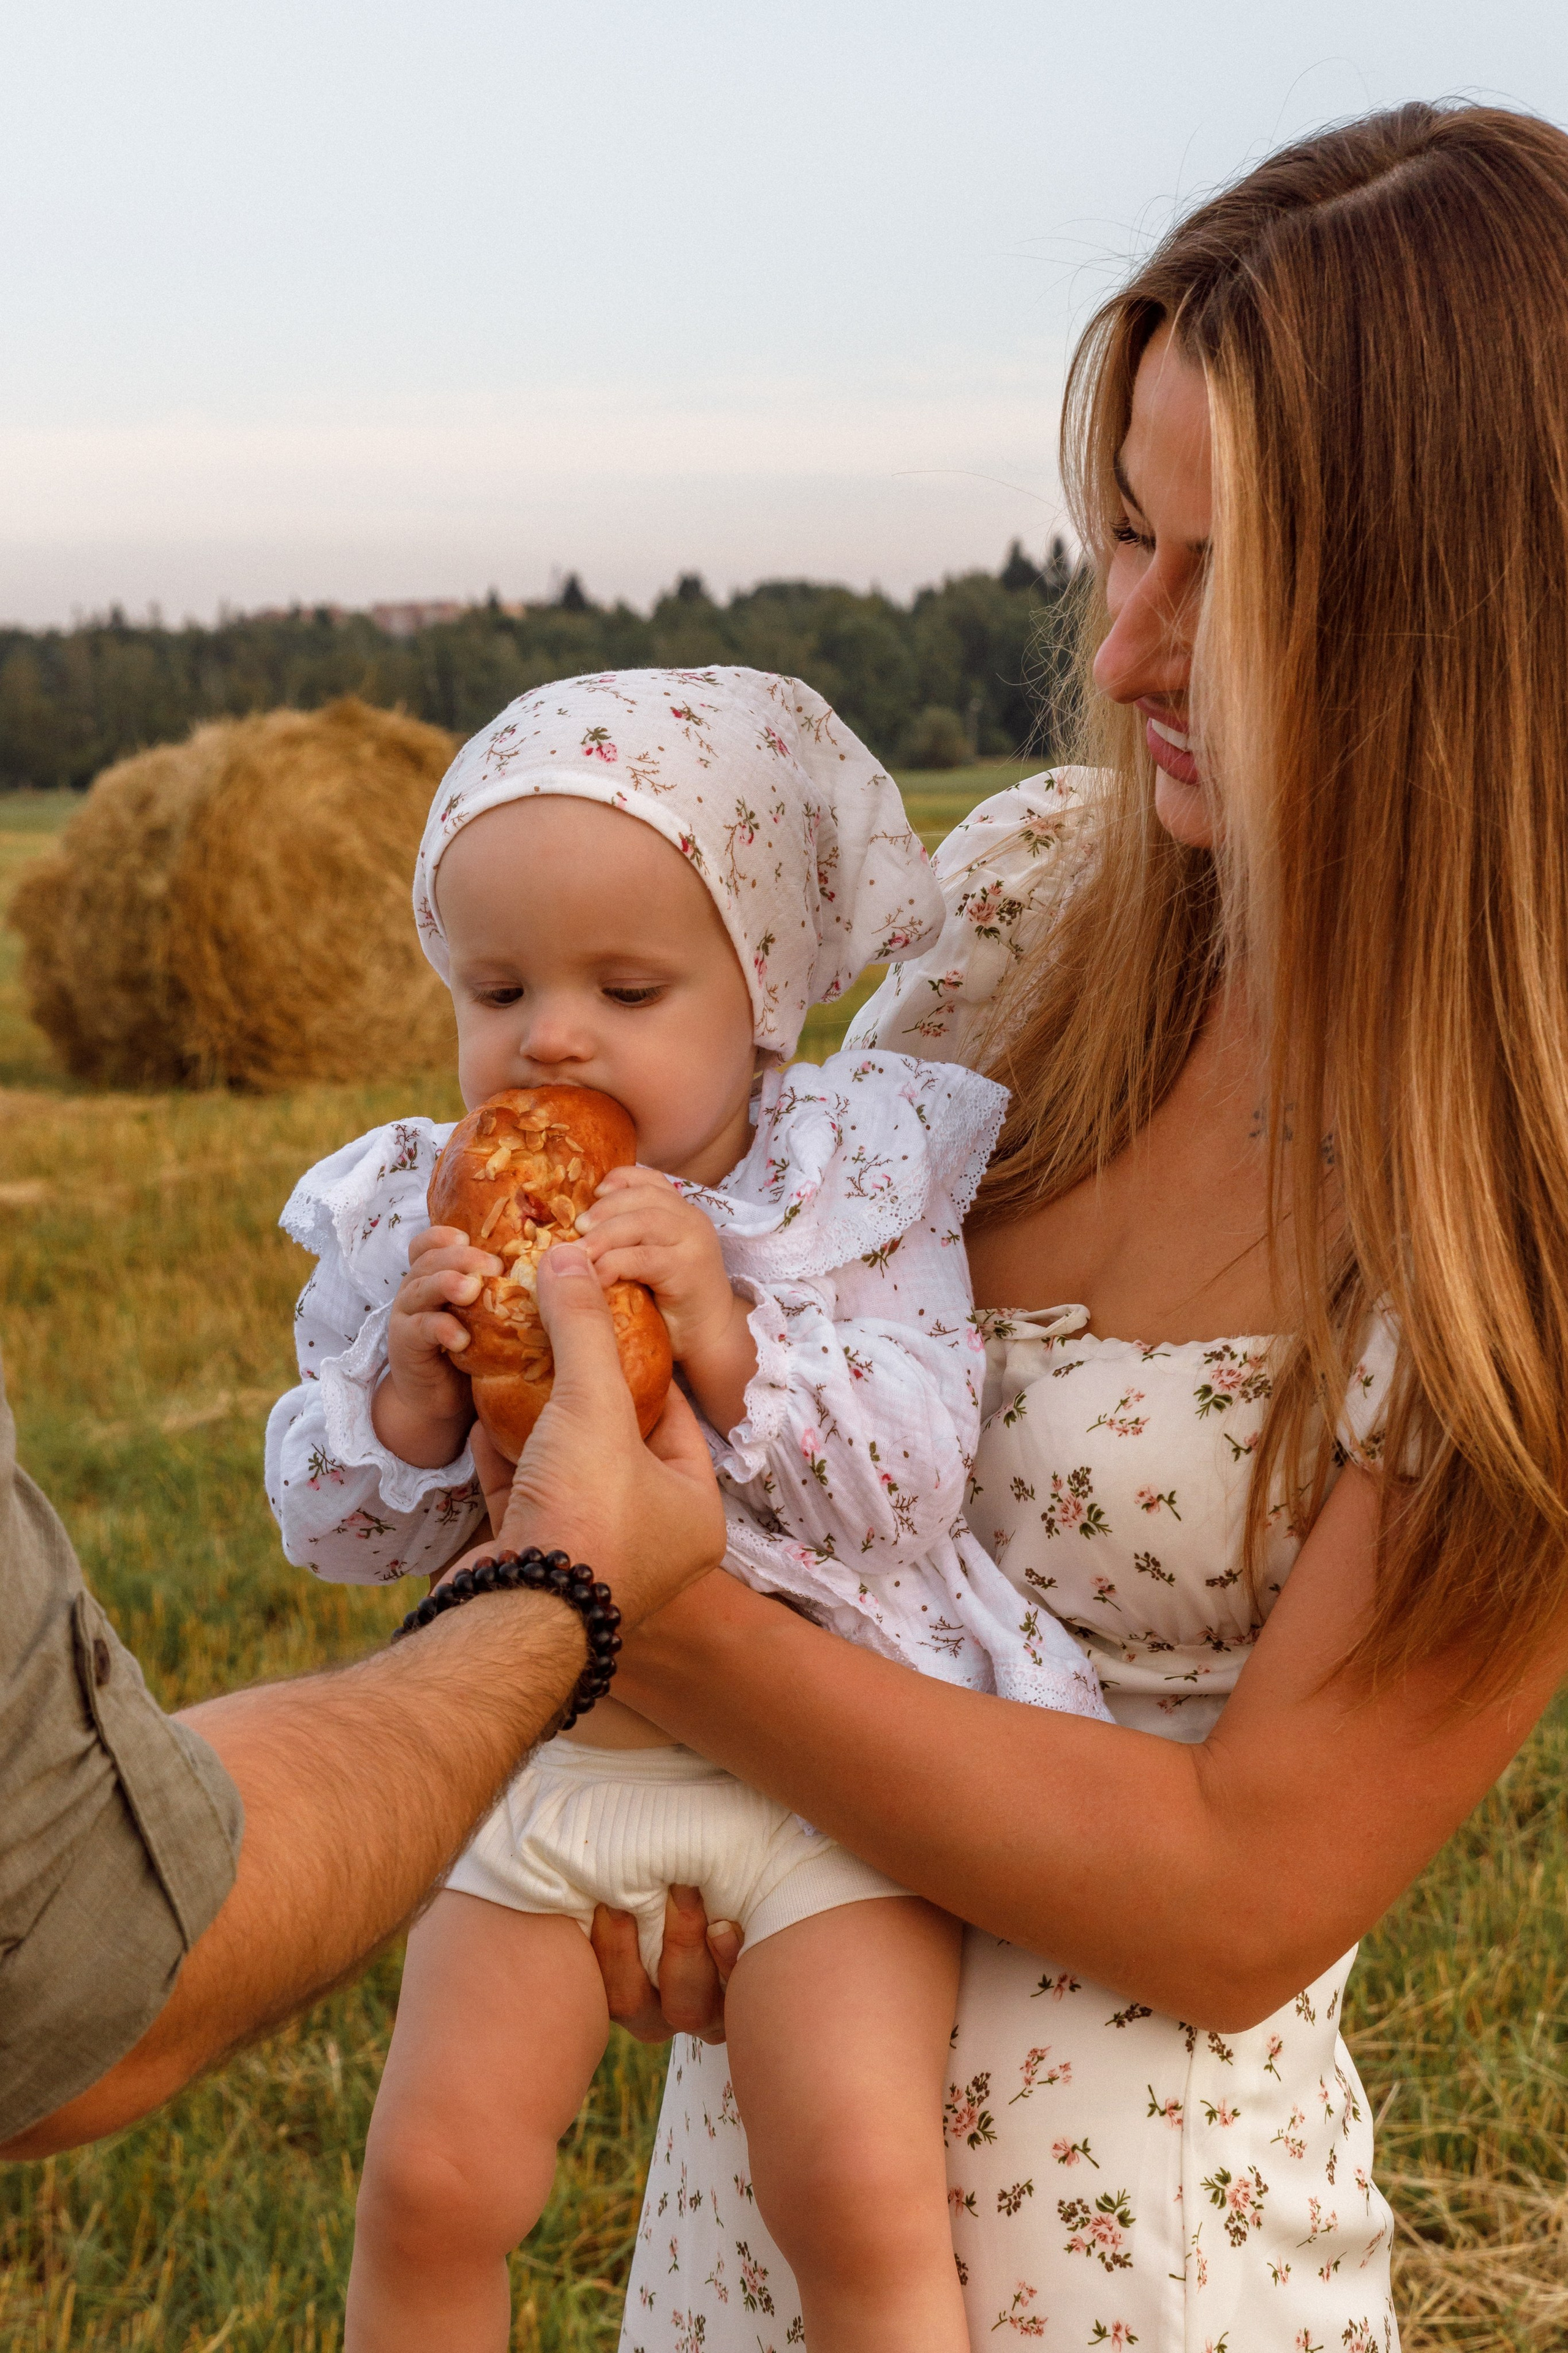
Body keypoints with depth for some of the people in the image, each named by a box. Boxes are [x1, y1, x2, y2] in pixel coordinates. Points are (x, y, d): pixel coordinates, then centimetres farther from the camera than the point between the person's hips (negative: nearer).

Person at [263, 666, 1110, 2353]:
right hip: (540, 1755, 3)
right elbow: (331, 1530, 1)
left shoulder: (868, 1174, -8)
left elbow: (913, 1481, -16)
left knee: (862, 2199, -12)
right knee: (431, 2183, 2)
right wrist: (405, 1388, -19)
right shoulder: (410, 1219, -1)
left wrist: (727, 1338, -29)